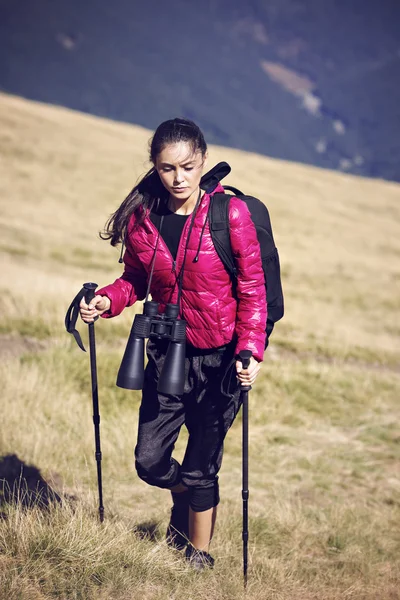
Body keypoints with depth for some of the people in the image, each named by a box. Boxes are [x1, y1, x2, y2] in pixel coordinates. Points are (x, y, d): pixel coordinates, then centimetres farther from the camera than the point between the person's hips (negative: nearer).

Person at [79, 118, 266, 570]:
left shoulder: (230, 214, -14)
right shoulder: (141, 217, -3)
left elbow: (252, 288, -10)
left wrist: (250, 349, -22)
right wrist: (107, 300, -11)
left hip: (221, 357, -4)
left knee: (200, 469, 2)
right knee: (149, 461, 6)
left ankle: (199, 556, 26)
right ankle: (185, 498, 43)